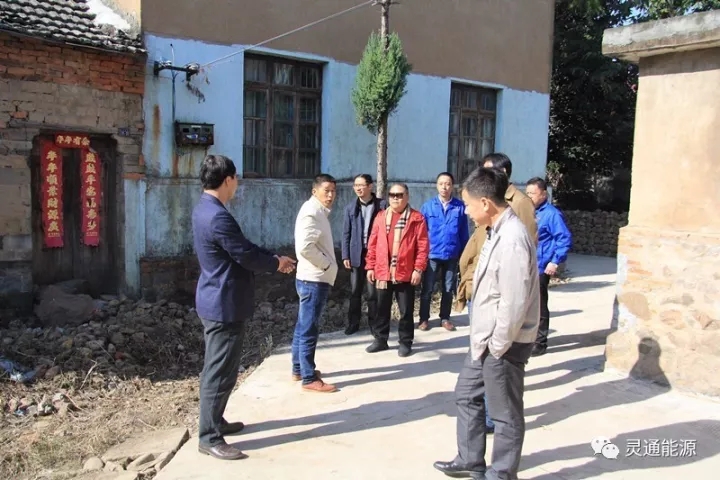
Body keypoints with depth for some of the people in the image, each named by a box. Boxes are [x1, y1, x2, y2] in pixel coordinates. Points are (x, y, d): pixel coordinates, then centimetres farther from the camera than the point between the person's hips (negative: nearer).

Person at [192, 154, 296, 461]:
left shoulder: (204, 208, 9)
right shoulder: (218, 217, -24)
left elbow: (242, 249, 14)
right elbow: (247, 256, -19)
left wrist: (271, 258, 10)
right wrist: (276, 263, -1)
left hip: (216, 300, 11)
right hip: (225, 304, -11)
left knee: (217, 369, 20)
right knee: (220, 372, -1)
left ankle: (214, 421, 34)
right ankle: (209, 438, 9)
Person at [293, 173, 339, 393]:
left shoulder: (319, 211, 15)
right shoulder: (311, 212, -16)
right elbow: (305, 246, -27)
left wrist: (327, 265, 9)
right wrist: (326, 265, -16)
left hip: (314, 278, 10)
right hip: (314, 279, -10)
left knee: (303, 327, 17)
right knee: (309, 330, -4)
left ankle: (299, 369, 28)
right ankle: (309, 379, 3)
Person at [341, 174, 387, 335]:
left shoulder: (382, 205, -3)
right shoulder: (350, 207, 5)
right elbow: (346, 233, 6)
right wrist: (345, 256, 0)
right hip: (357, 254, 3)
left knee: (373, 291, 5)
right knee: (355, 291, 9)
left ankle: (374, 322, 18)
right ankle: (353, 322, 19)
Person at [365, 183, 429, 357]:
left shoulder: (416, 218, -4)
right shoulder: (381, 216, 7)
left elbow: (423, 245, -7)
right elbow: (373, 243, 8)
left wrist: (418, 269, -11)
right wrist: (370, 266, 5)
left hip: (406, 273, -3)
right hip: (383, 272, 3)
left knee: (406, 310, 7)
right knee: (382, 309, 13)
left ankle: (405, 342, 19)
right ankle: (380, 340, 25)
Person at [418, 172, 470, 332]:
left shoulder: (460, 206, -5)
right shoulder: (428, 206, -5)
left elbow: (464, 233, 0)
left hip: (452, 255, 1)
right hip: (432, 254, -1)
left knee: (448, 289, 13)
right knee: (427, 288, 7)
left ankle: (445, 318, 28)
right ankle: (424, 319, 20)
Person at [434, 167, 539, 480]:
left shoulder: (512, 239, -25)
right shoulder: (497, 231, 7)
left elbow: (514, 302, -26)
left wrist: (498, 346, -16)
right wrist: (485, 340, 14)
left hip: (503, 344, -10)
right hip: (485, 338, 10)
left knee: (505, 413, 8)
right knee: (466, 395, 21)